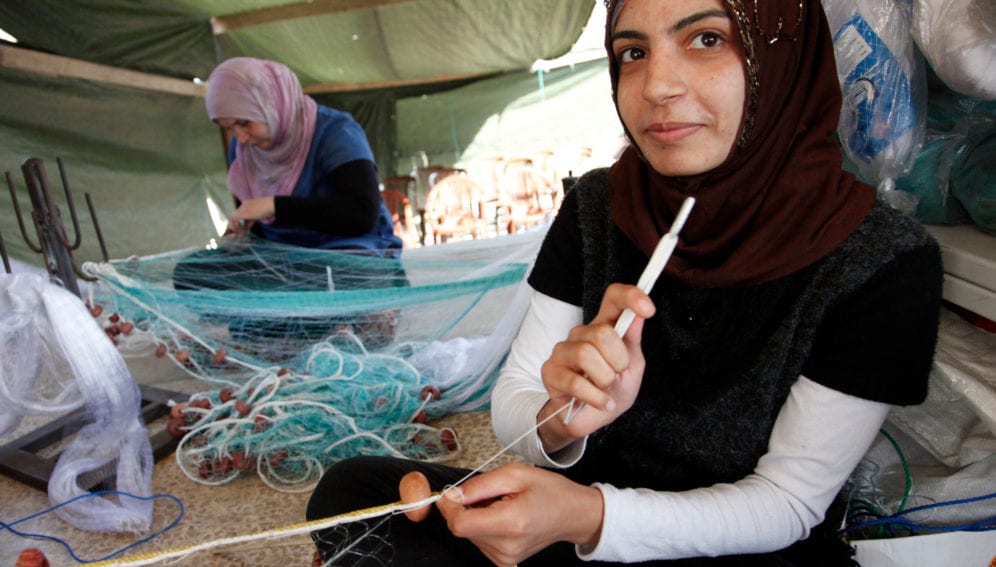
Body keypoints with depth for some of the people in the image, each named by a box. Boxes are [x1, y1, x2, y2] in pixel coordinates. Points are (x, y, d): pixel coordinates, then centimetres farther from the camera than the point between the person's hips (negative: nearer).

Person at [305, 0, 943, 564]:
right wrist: (561, 422, -29)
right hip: (582, 498, 3)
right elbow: (511, 402, -6)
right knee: (350, 491, -17)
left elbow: (789, 499, -14)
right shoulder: (597, 207, -9)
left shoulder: (880, 258, -17)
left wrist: (588, 516, -29)